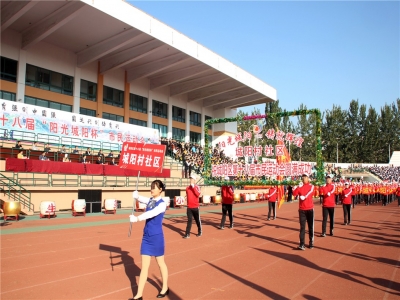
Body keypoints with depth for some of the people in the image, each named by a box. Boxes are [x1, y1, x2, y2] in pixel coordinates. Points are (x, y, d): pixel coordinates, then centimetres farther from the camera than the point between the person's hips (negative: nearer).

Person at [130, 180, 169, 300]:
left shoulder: (162, 203, -16)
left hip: (156, 237, -5)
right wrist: (136, 195, -18)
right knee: (144, 266, 8)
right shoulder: (150, 200, 5)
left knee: (161, 263, 13)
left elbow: (151, 213, -31)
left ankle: (165, 288, 33)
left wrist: (137, 218, -44)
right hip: (146, 237, 6)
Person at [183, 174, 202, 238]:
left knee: (198, 220, 9)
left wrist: (193, 186, -22)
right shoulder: (187, 188, 7)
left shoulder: (197, 187, -4)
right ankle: (187, 234, 1)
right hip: (189, 207, 3)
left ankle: (199, 232, 25)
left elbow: (198, 194, -22)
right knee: (189, 220, 1)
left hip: (196, 207, -3)